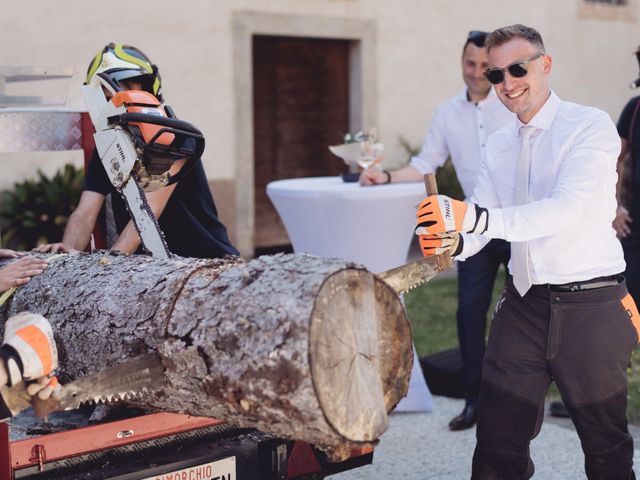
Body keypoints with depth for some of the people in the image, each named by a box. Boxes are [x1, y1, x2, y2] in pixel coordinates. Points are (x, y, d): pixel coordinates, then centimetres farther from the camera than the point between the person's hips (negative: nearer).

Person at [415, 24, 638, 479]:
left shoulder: (591, 126, -9)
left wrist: (476, 218, -34)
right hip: (524, 304, 5)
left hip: (589, 306, -5)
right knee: (498, 441, 6)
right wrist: (454, 242, -19)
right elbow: (478, 218, 5)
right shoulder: (499, 144, 12)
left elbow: (570, 207, -24)